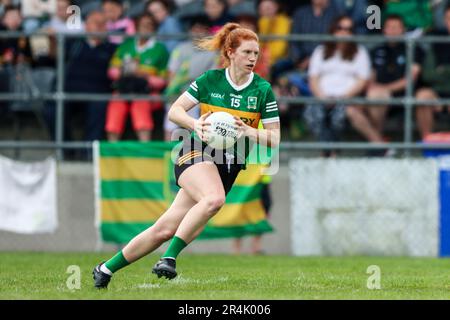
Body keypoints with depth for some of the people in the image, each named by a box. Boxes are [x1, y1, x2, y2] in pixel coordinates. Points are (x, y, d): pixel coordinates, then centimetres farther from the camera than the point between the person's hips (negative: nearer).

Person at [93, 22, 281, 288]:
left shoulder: (263, 90, -1)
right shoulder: (210, 80, -2)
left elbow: (274, 138, 0)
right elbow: (174, 111, 2)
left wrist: (247, 131, -18)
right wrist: (195, 124, -17)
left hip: (229, 165, 2)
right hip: (197, 153, -2)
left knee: (166, 229, -4)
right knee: (214, 199, -36)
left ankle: (106, 269, 7)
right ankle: (169, 257, -28)